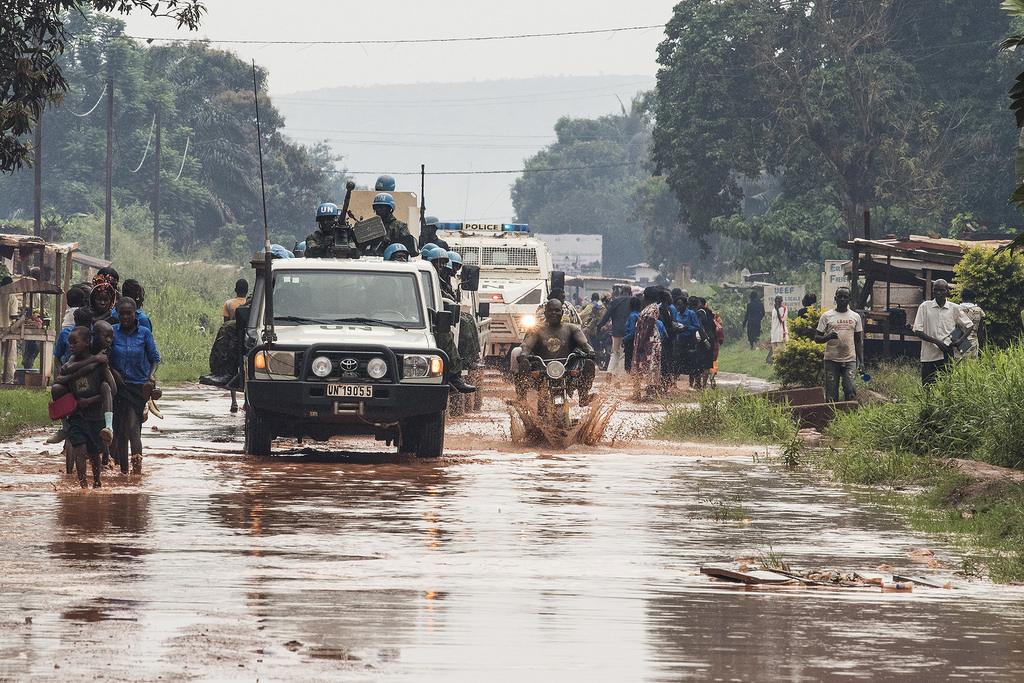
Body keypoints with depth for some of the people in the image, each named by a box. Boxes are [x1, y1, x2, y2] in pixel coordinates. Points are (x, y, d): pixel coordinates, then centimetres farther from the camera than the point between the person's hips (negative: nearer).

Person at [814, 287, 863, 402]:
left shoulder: (855, 317, 10)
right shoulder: (827, 316, 4)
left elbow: (859, 341, 14)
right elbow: (817, 338, 3)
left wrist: (861, 360, 6)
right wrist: (828, 337, -18)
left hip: (850, 359, 1)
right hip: (831, 360, -1)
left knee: (851, 389, -12)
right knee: (831, 393, -2)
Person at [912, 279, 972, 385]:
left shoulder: (955, 308, 7)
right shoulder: (925, 307, 4)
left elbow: (969, 326, 16)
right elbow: (917, 331, -1)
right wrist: (936, 341, -13)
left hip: (947, 356, 0)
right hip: (929, 356, 0)